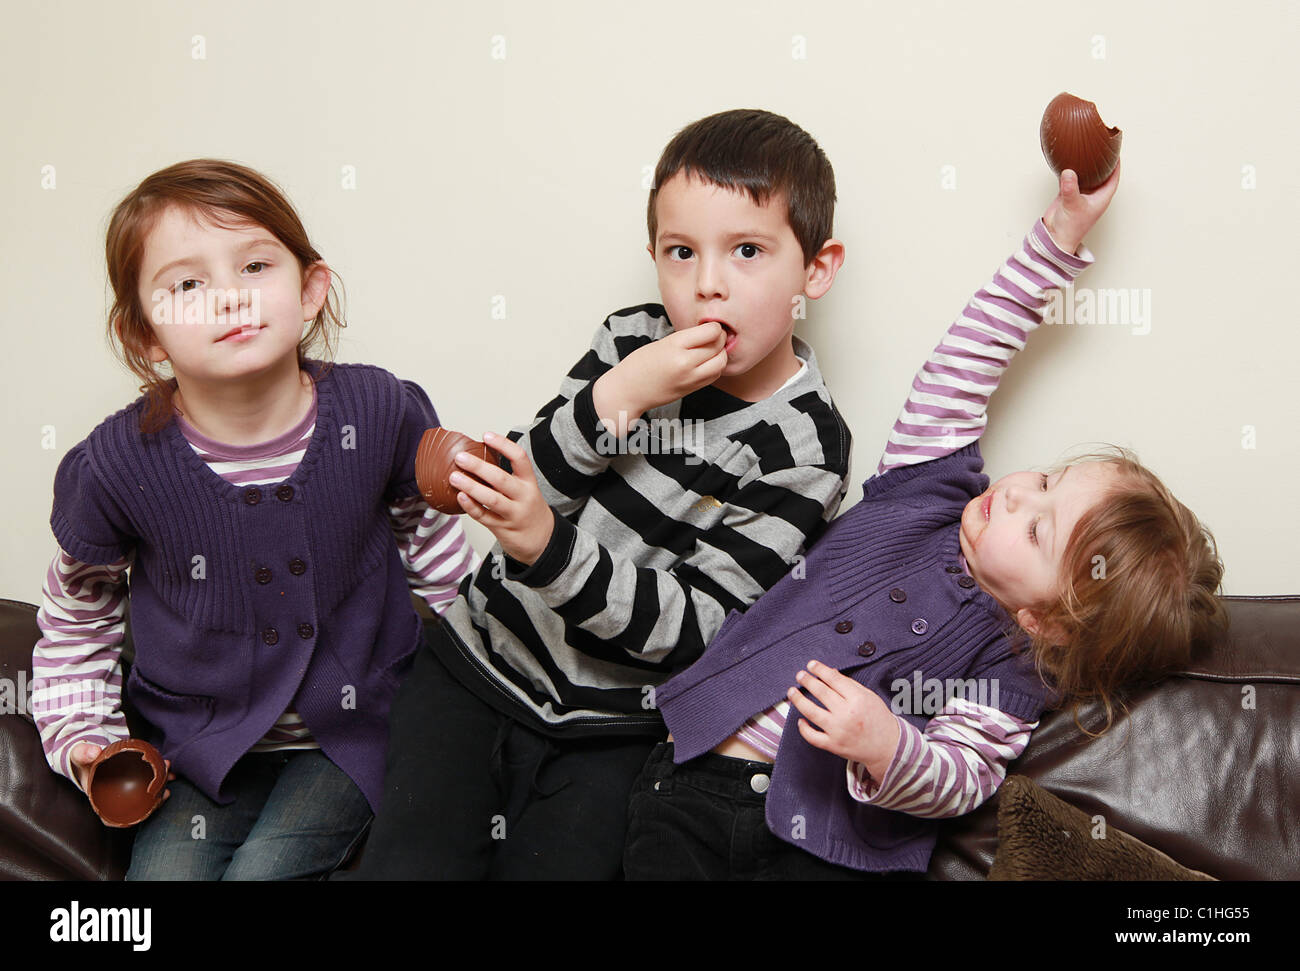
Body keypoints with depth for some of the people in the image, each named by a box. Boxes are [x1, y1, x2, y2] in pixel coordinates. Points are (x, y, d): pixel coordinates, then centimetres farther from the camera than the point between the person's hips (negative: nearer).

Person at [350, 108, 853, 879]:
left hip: (611, 728, -2)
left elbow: (691, 627, -19)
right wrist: (616, 397, -22)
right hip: (482, 660, 2)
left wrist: (547, 546, -33)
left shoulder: (802, 445, -14)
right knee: (408, 863, -8)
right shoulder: (632, 340, -3)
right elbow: (518, 489, -7)